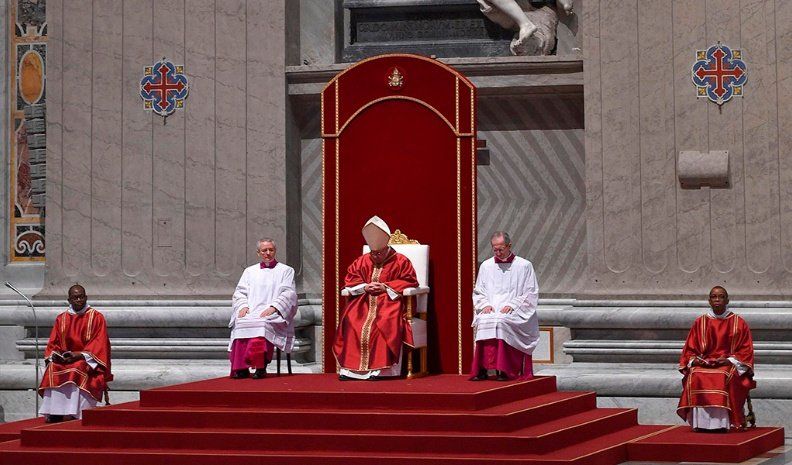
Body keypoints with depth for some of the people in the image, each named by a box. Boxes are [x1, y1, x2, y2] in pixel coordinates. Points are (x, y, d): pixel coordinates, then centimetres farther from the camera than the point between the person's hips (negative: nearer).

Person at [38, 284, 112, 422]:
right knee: (52, 369, -28)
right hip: (63, 360, 3)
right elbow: (53, 344, 13)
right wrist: (54, 355, -10)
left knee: (77, 371, -35)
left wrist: (79, 355, -17)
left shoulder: (97, 317, 4)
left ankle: (73, 413, -37)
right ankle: (54, 412, -33)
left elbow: (99, 344, -5)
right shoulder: (61, 319, 15)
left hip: (87, 361, -3)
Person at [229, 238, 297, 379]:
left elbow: (289, 294, 3)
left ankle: (260, 367, -38)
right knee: (240, 324, -32)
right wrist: (243, 306, -5)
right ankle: (241, 368, -34)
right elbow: (239, 293, 18)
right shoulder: (250, 271, 25)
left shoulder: (286, 271, 15)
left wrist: (273, 308, -13)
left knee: (262, 324, -38)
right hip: (250, 312, 3)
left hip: (273, 314, -3)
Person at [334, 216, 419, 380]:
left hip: (389, 301, -3)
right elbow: (349, 281, 15)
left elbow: (409, 282, -3)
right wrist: (365, 287, -6)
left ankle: (381, 368, -35)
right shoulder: (362, 261, 13)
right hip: (364, 302, 4)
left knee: (385, 322, -35)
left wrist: (386, 287, -11)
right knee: (350, 320, -25)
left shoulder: (400, 261, 2)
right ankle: (350, 367, -25)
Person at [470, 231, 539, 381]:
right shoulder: (486, 266, 16)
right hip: (490, 310, 3)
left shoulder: (524, 266, 6)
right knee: (483, 321, -32)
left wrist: (512, 305, -10)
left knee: (501, 321, -36)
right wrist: (485, 304, -2)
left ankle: (503, 370, -33)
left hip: (515, 313, -3)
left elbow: (531, 294, 3)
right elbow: (478, 292, 19)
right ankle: (482, 369, -33)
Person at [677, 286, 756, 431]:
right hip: (703, 363, 2)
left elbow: (746, 350, 6)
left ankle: (721, 423, -35)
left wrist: (729, 360, -10)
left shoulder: (739, 323, 8)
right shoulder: (700, 322, 13)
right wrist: (695, 360, -6)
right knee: (695, 377, -33)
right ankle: (701, 423, -33)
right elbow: (690, 349, 15)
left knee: (723, 377, -37)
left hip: (729, 364, -2)